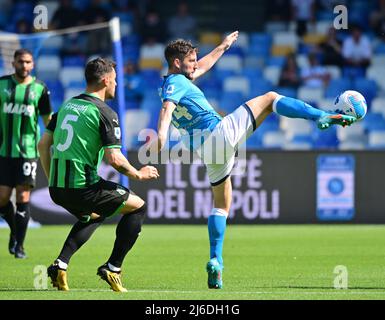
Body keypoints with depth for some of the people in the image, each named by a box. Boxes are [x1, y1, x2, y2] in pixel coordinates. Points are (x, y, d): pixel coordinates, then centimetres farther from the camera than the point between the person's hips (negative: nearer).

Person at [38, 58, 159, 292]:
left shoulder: (68, 105, 14)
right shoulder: (105, 113, -9)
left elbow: (43, 144, 17)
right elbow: (114, 158, -16)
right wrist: (137, 174, 1)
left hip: (57, 188, 8)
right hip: (82, 186, -8)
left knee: (93, 217, 34)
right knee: (138, 207, 10)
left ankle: (60, 265, 16)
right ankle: (113, 268, 6)